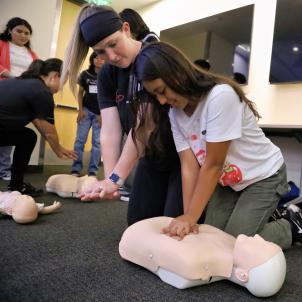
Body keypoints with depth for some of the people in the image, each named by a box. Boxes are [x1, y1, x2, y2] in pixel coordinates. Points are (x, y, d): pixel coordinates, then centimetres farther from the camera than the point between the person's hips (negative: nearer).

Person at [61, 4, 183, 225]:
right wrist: (110, 178, -27)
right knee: (138, 224, 11)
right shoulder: (106, 75, -4)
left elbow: (145, 124, -30)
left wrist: (116, 177, -34)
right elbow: (110, 130, -15)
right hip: (152, 158, 6)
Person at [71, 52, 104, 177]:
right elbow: (80, 93, 11)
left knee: (97, 142, -1)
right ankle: (76, 169, 5)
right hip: (86, 110, 2)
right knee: (80, 140, -1)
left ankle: (92, 171, 6)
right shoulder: (85, 74, 5)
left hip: (101, 113, -2)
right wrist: (80, 110, 0)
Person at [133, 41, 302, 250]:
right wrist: (187, 216, -21)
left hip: (264, 176, -6)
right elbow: (189, 166, -14)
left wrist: (191, 217, -25)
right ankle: (267, 211, 23)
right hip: (227, 181, 6)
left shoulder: (220, 96, -31)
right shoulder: (175, 114, -9)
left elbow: (212, 165, -29)